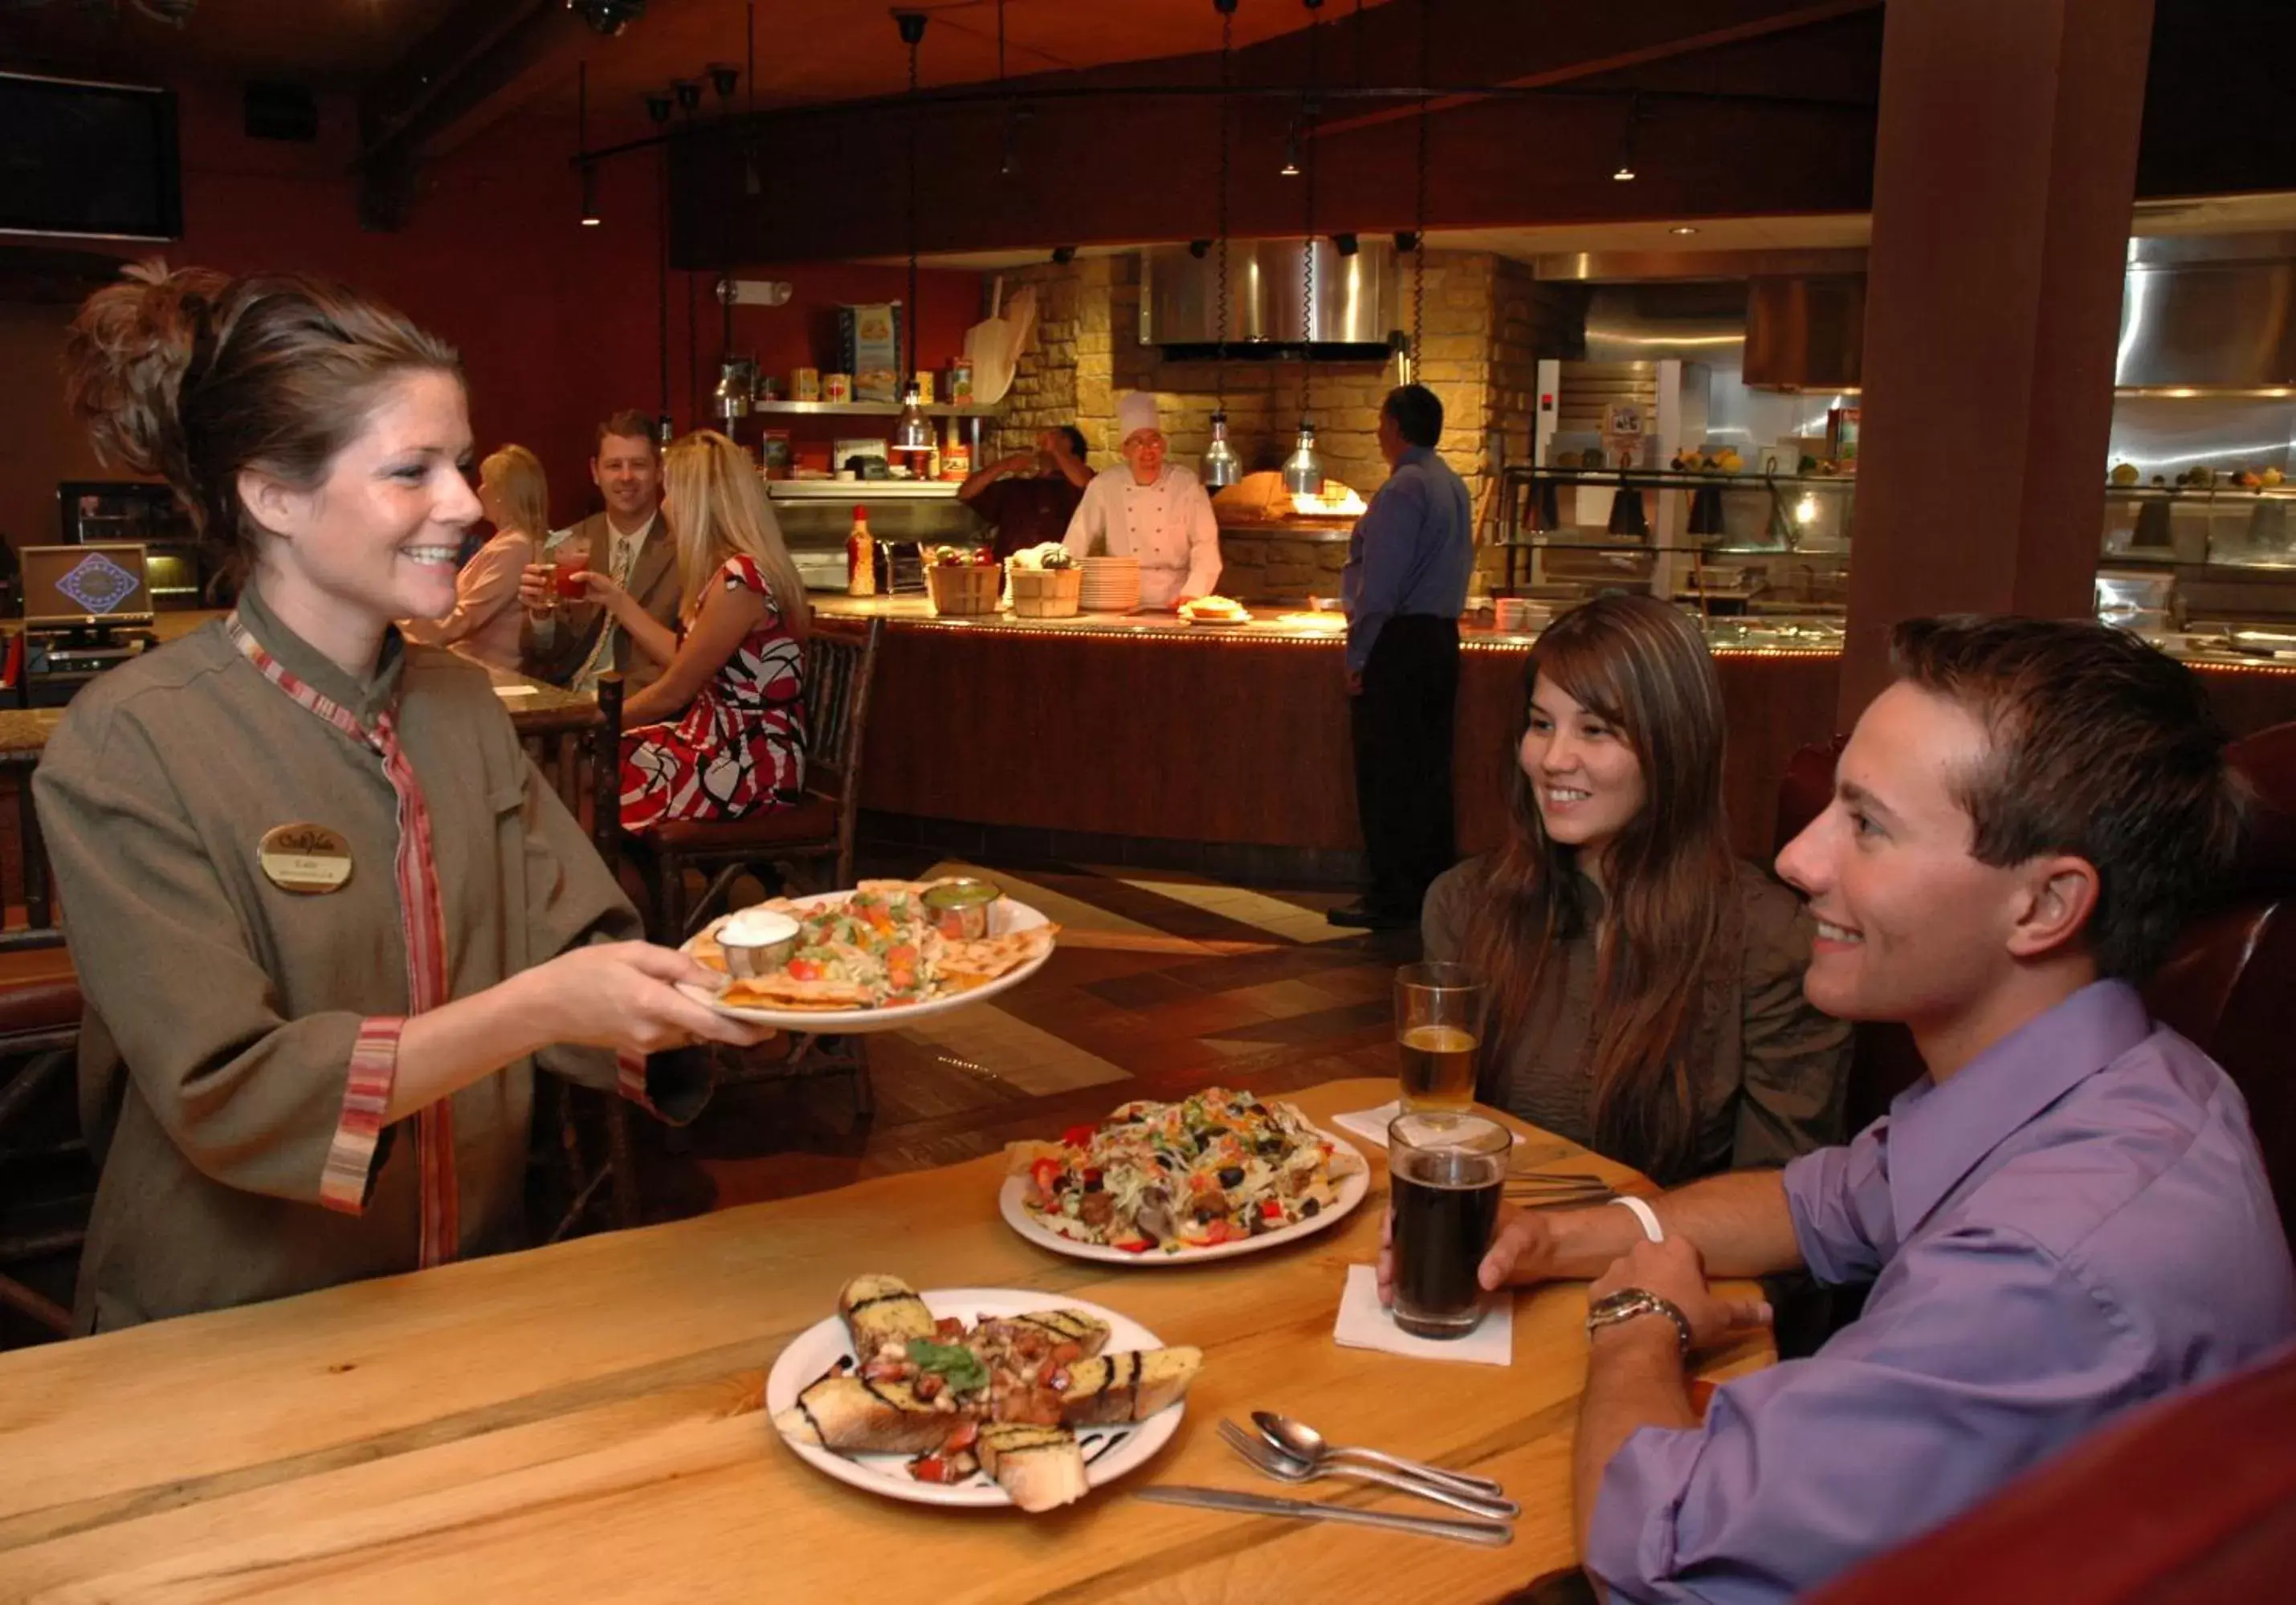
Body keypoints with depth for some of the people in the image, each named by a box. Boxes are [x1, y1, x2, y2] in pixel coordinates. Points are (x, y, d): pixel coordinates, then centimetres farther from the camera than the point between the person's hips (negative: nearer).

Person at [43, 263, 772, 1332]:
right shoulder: (127, 748, -13)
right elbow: (223, 1100, -19)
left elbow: (578, 957, 0)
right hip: (231, 1342, -4)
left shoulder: (463, 706, 6)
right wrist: (540, 1007, -29)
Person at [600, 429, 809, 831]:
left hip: (752, 769, -9)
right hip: (727, 747, 9)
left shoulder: (739, 579, -21)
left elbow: (673, 692, -15)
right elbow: (681, 659, 14)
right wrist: (616, 599, 18)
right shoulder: (732, 570, 8)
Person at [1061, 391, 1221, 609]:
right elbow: (1075, 545, 4)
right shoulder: (1103, 486, 2)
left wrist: (1193, 593, -19)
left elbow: (1206, 547, -5)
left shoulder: (1187, 485, 0)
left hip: (1173, 604, 0)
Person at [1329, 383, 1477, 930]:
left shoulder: (1403, 489, -14)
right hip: (1441, 636, 9)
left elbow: (1380, 582, -18)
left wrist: (1359, 655, -13)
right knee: (1429, 770, 12)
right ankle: (1433, 888, 17)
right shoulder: (1454, 485, 14)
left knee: (1386, 776, -4)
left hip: (1397, 642, -9)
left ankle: (1391, 897, -1)